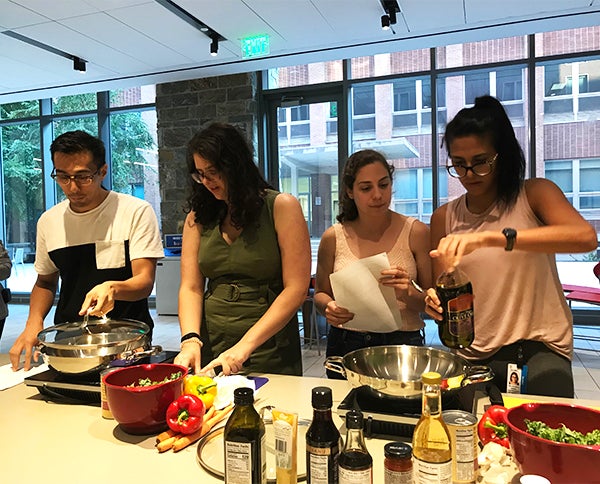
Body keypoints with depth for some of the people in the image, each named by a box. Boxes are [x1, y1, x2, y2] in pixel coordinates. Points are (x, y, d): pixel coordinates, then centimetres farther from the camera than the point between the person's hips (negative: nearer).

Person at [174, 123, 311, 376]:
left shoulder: (282, 207, -8)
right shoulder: (198, 216, 5)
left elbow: (296, 289, -14)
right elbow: (190, 288, 1)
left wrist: (245, 346, -19)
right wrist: (190, 339, -17)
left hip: (268, 350, -3)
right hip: (210, 348, 4)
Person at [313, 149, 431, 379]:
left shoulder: (416, 232, -5)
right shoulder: (333, 237, -1)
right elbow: (320, 293, 10)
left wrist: (409, 294, -23)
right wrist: (329, 307, -12)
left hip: (402, 343, -1)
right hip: (345, 345, 2)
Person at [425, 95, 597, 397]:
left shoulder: (535, 194, -3)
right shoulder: (444, 218, 5)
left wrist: (489, 237, -35)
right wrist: (435, 301, -16)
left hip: (539, 347, -2)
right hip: (475, 355, 3)